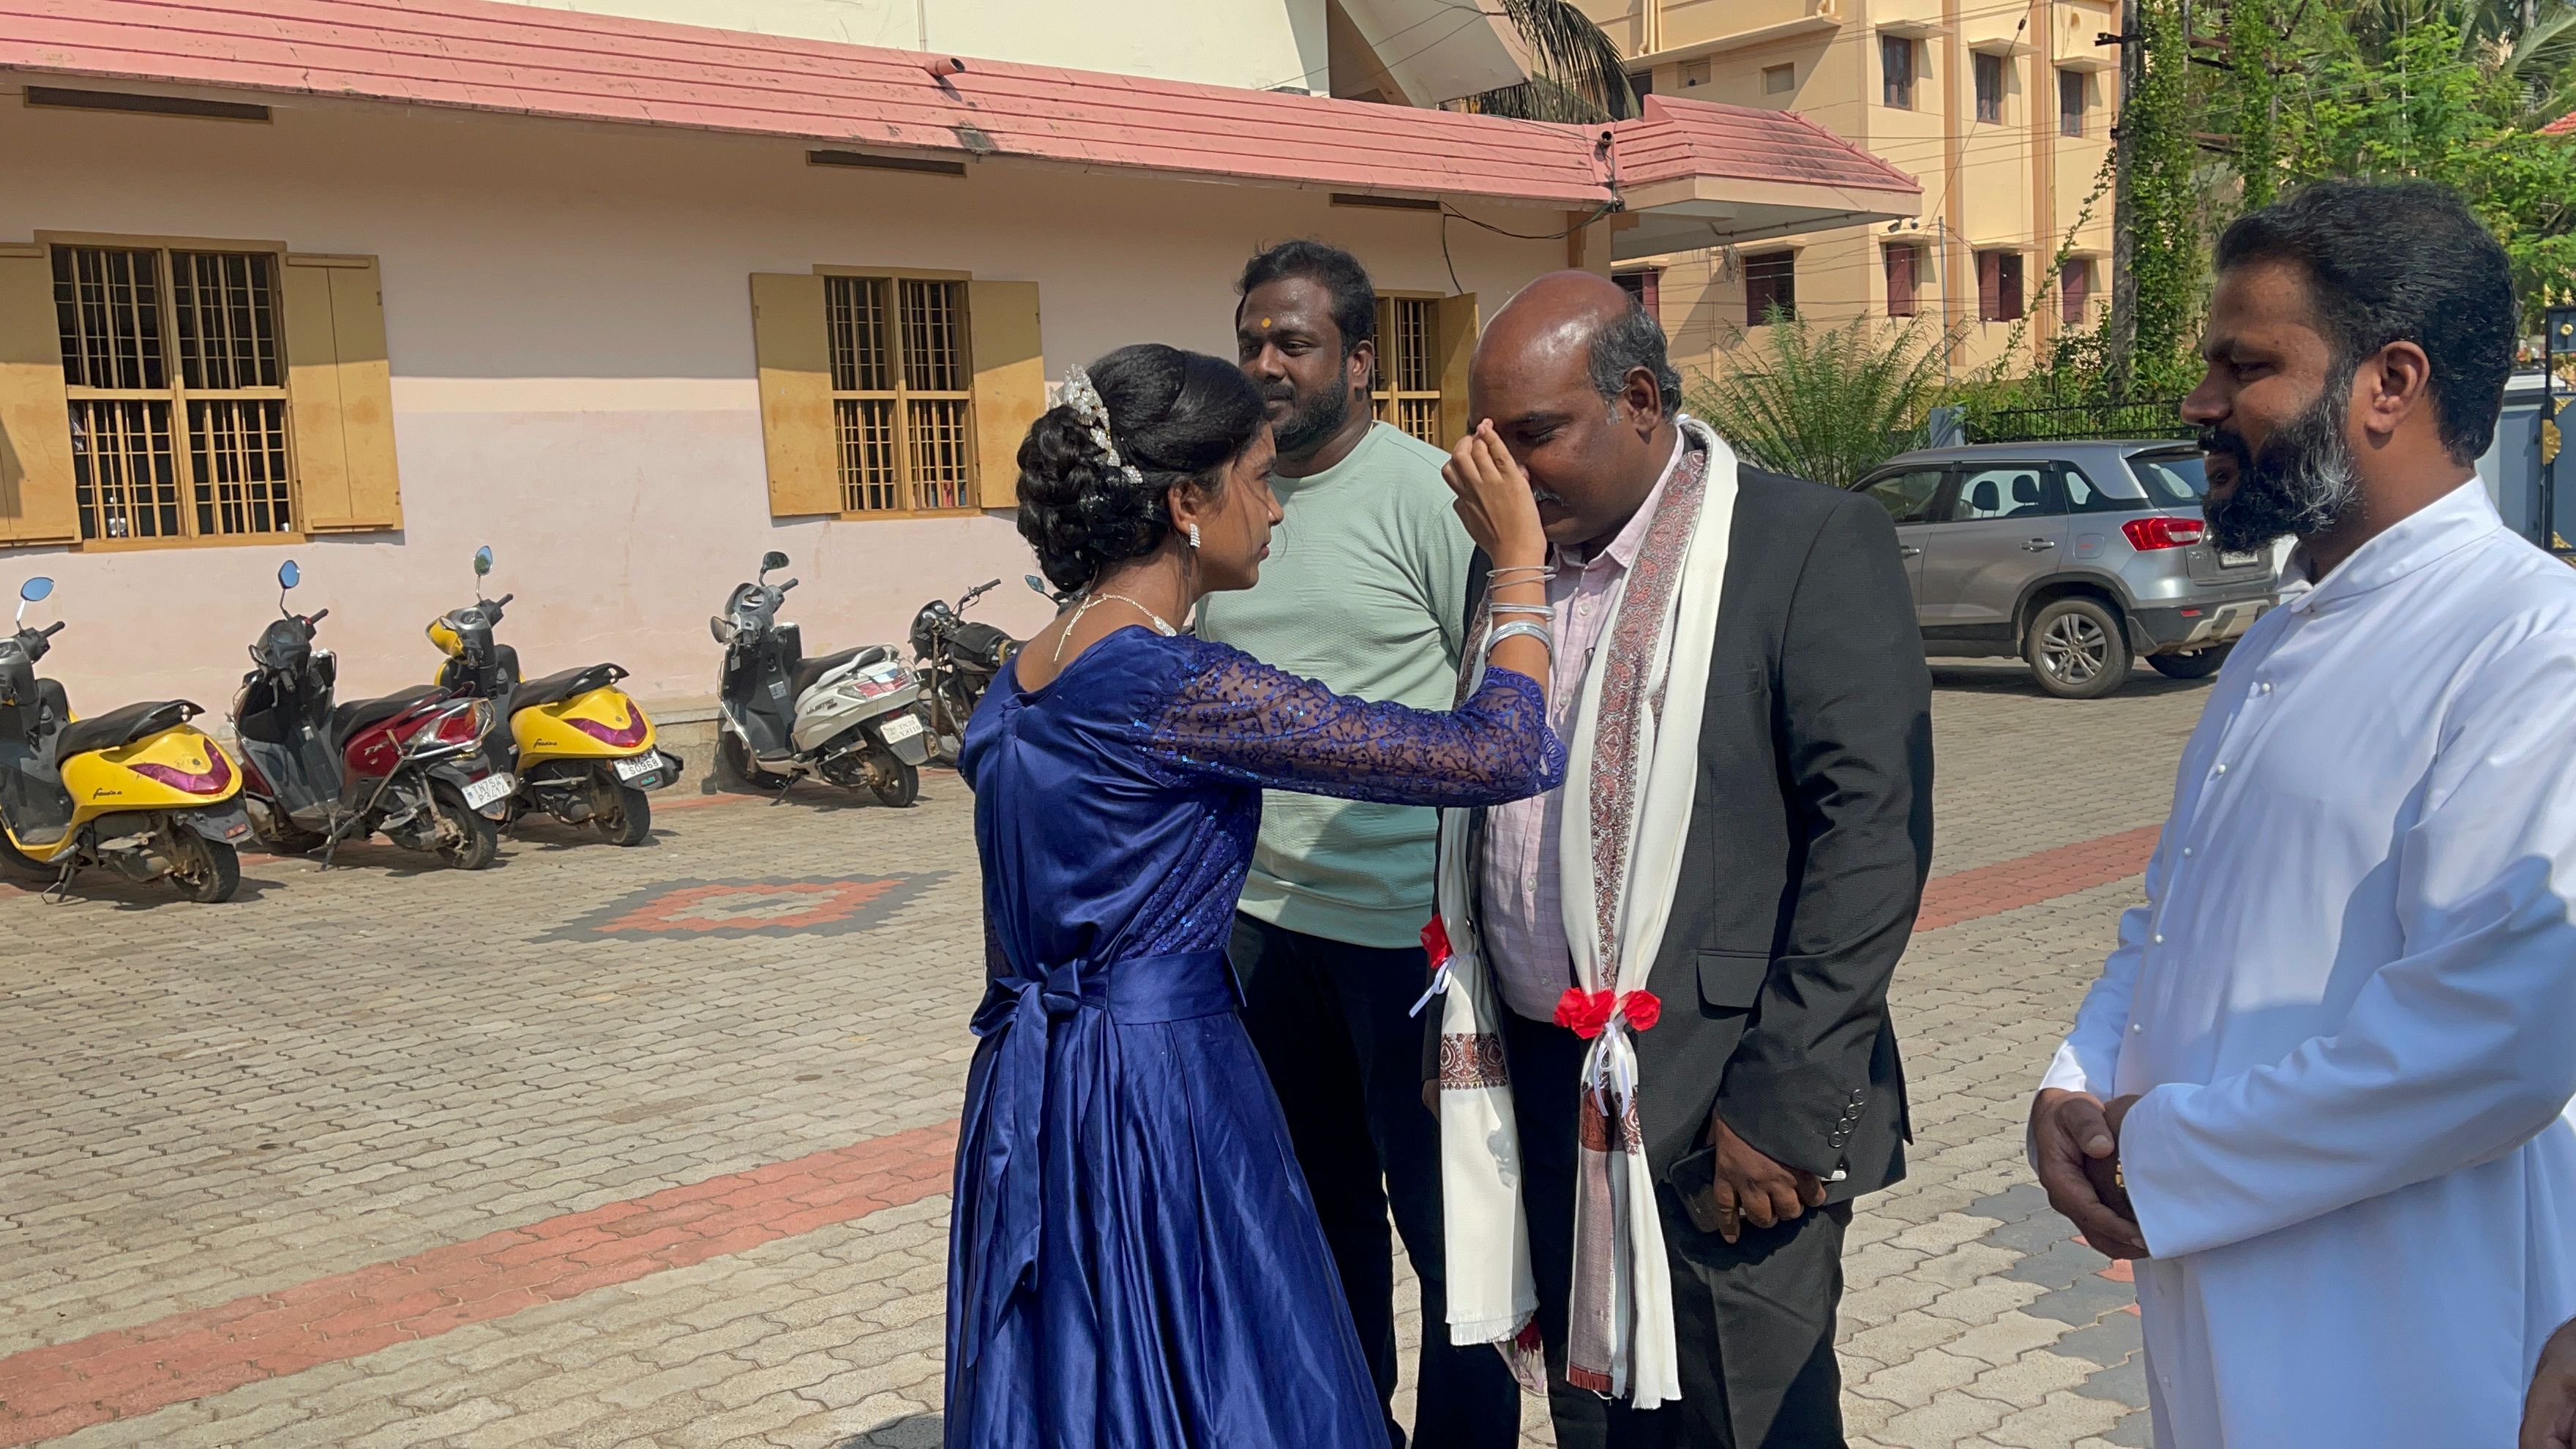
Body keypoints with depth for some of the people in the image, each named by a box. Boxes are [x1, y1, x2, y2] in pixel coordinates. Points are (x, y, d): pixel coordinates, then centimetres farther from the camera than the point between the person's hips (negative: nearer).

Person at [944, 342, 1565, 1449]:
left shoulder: (1019, 681, 6)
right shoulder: (1183, 688, -21)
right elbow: (1506, 756, -20)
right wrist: (1519, 564, -5)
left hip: (1026, 1102, 9)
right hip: (1159, 1097, -9)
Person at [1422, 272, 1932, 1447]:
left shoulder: (1813, 544, -9)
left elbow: (1874, 828, -14)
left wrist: (1782, 1101, -17)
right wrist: (1471, 1038, 11)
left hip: (1716, 1118, -6)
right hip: (1543, 1089, 6)